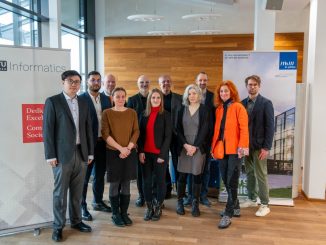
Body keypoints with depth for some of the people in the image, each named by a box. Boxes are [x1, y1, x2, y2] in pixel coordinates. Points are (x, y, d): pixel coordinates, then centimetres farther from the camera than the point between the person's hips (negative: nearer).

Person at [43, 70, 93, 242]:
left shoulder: (83, 103, 11)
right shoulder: (52, 102, -3)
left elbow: (88, 129, 12)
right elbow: (47, 130, -7)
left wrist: (90, 152, 9)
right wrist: (50, 155, -11)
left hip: (81, 153, 4)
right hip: (62, 154, -4)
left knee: (77, 192, 13)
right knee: (60, 193, 5)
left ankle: (76, 221, 28)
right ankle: (58, 226, 19)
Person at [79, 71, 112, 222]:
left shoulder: (106, 99, 9)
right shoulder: (81, 99, -8)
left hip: (103, 142, 6)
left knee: (100, 174, 17)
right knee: (85, 176, 6)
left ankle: (98, 202, 33)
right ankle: (82, 206, 18)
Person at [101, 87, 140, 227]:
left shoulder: (132, 113, 5)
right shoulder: (107, 113, -2)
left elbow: (136, 131, 2)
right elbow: (105, 134, -9)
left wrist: (128, 148, -12)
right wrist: (120, 148, -16)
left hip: (130, 153, 2)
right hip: (113, 153, -2)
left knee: (126, 184, 8)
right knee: (114, 184, 5)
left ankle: (124, 213, 20)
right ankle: (115, 214, 18)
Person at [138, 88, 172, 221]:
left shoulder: (166, 115, -2)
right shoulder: (144, 114, 9)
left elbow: (168, 136, -6)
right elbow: (141, 134, 8)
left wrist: (162, 154, -13)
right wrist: (141, 151, -3)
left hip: (160, 154, -3)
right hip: (146, 153, 3)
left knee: (160, 180, 6)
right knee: (146, 181, 6)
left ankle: (158, 207, 21)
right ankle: (149, 207, 20)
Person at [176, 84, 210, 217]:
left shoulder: (204, 109, 0)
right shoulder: (182, 109, 7)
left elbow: (204, 130, -5)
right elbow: (178, 129, 3)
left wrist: (195, 146, -11)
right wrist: (186, 145, -8)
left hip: (199, 147, -1)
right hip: (184, 147, 2)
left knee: (197, 175, 1)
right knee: (182, 175, 2)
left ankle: (195, 204, 12)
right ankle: (180, 202, 15)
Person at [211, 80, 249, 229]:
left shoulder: (238, 107, -4)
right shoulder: (218, 109, 14)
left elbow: (244, 128, -10)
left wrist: (243, 146, -19)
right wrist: (213, 147, 11)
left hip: (234, 150, -6)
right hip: (221, 150, 6)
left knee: (232, 182, -3)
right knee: (226, 181, 12)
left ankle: (228, 214, 3)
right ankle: (235, 207, 29)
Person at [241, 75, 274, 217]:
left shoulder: (266, 103, -6)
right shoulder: (242, 103, 7)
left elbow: (270, 126, -9)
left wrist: (266, 147, -14)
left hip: (259, 145, -4)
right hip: (246, 145, 5)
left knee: (261, 175, 0)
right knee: (250, 173, 13)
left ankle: (264, 205, 11)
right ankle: (252, 199, 27)